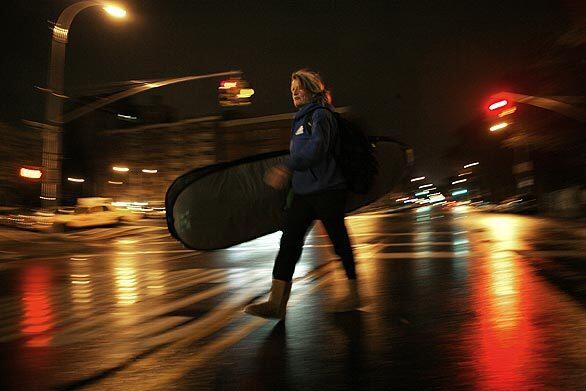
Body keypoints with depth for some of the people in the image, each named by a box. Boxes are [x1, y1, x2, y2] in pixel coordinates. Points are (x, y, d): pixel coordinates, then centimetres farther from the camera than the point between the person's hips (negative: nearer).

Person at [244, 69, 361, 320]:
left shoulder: (320, 115, -6)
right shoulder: (300, 120, 21)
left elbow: (317, 147, -23)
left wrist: (287, 168, -31)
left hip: (327, 189, -8)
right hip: (303, 192, 8)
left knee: (339, 241, 3)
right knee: (289, 241, -2)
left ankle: (354, 295, 19)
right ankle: (276, 303, -4)